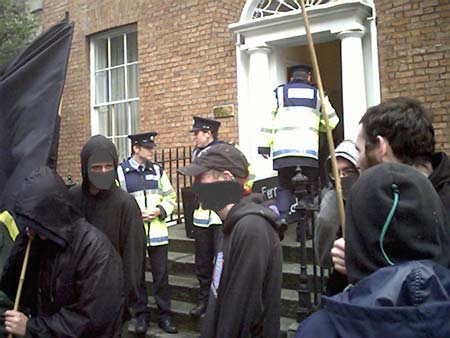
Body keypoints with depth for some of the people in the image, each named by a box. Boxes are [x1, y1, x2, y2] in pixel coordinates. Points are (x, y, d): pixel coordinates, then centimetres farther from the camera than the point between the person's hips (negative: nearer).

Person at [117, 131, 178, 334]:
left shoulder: (157, 170, 7)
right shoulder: (121, 171, -3)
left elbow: (171, 197, 9)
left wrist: (159, 211, -8)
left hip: (157, 231, 2)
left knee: (161, 275, 5)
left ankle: (164, 315, 17)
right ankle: (141, 316, 24)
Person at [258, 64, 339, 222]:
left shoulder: (280, 92, 13)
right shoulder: (317, 94, 16)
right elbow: (331, 122, 15)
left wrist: (264, 145, 7)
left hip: (283, 149, 0)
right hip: (310, 150, 0)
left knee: (284, 187, 7)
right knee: (312, 187, 8)